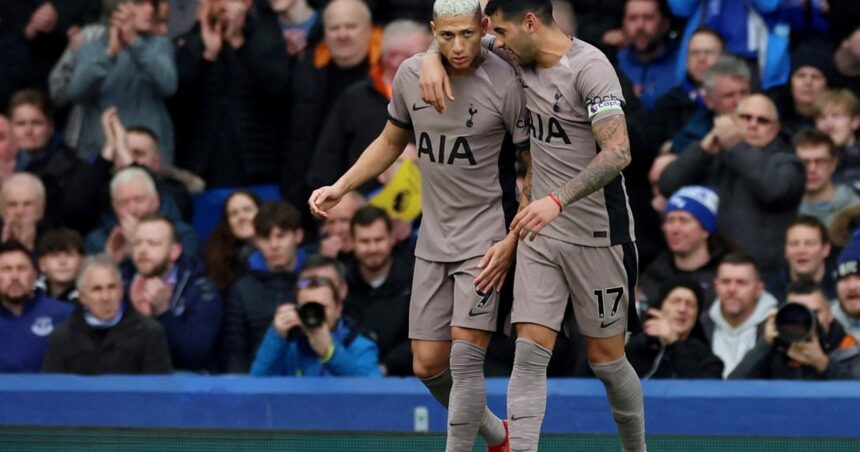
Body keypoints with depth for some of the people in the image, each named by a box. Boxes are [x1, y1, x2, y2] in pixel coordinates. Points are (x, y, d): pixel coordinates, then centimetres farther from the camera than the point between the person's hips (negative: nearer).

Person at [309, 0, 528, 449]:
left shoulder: (505, 83, -13)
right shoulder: (410, 75, 1)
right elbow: (390, 142, 20)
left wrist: (513, 241, -13)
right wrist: (339, 188, 10)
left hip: (484, 239, -5)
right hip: (433, 239, 6)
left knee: (465, 357, -15)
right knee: (428, 366, 7)